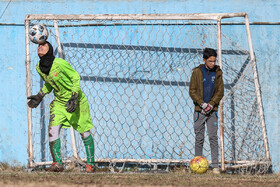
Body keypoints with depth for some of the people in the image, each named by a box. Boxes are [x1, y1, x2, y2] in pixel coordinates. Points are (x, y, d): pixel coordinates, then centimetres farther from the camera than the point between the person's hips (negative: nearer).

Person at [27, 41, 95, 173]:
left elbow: (75, 77, -16)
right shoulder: (39, 68, -2)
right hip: (59, 102, 5)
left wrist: (74, 97, -24)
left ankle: (90, 163, 16)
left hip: (76, 100, -5)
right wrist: (40, 96, 7)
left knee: (84, 132, 1)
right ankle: (57, 163, -7)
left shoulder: (59, 64, -22)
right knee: (53, 129, -13)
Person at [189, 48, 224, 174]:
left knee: (213, 137, -4)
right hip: (199, 111, -1)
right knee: (199, 138, 2)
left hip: (212, 110, 1)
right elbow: (192, 91, -2)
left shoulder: (217, 73, 4)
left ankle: (215, 165, -5)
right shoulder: (197, 72, -1)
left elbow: (220, 91, 4)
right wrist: (202, 103, -14)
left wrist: (211, 104, -9)